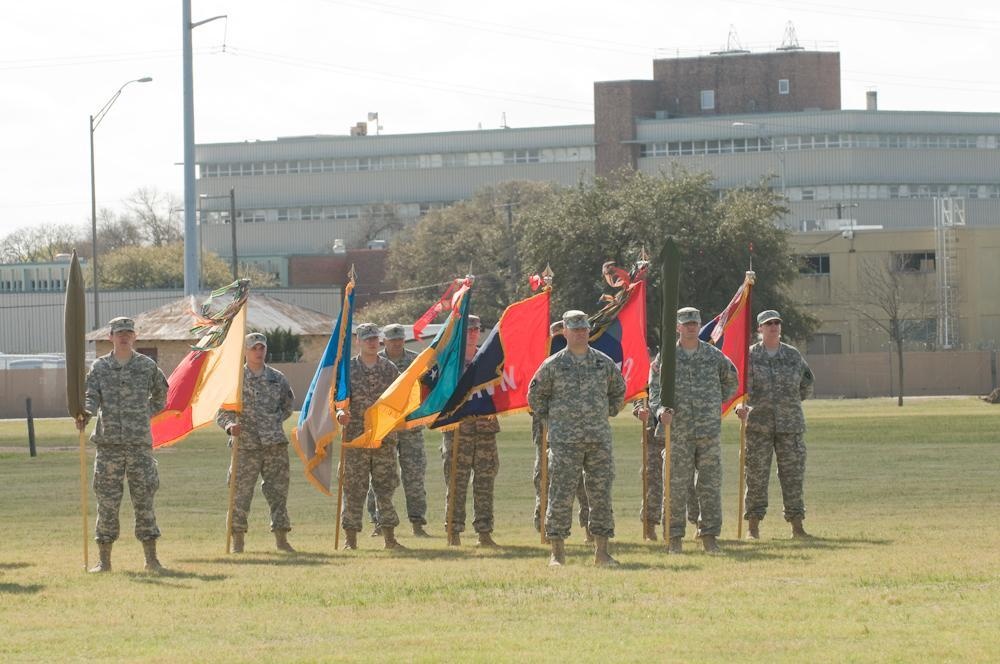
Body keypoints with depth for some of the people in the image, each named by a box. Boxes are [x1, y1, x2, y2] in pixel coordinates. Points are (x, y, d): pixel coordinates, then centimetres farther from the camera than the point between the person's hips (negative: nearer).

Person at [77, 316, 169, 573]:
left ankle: (151, 559, 4)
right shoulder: (100, 367, 6)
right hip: (108, 443, 0)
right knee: (107, 503, 1)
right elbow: (91, 396, -6)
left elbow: (161, 393, 23)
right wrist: (85, 414, -26)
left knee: (144, 501, 0)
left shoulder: (147, 366, 7)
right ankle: (104, 560, 7)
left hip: (140, 443, 0)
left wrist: (147, 414, 12)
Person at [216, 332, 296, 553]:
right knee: (241, 491, -4)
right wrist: (230, 425, -21)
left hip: (275, 443, 3)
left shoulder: (277, 378, 11)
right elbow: (222, 413, -1)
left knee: (278, 490, 4)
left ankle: (281, 538, 11)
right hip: (246, 444, -3)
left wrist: (275, 421, 7)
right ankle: (238, 540, 2)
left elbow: (287, 406, 24)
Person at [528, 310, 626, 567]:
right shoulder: (553, 365, 1)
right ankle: (557, 553, 0)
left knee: (601, 495, 3)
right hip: (565, 440, -3)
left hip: (599, 439, 3)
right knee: (561, 495, -5)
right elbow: (535, 396, 10)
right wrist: (551, 420, 6)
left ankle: (601, 552, 8)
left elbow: (618, 391, 23)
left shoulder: (604, 363, 8)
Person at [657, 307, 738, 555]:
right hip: (678, 431, -1)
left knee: (710, 484, 0)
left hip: (709, 431, 1)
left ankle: (709, 536, 5)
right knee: (676, 486, -1)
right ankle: (675, 537, 5)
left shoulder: (713, 355, 7)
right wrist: (662, 412, -17)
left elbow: (731, 380, 24)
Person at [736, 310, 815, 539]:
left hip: (790, 425, 2)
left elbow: (806, 387, 22)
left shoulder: (793, 356, 10)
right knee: (756, 475, -1)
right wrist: (741, 407, -22)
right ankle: (753, 526, 4)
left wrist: (790, 401, 13)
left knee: (793, 474, 1)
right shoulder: (750, 356, 3)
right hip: (758, 425, -2)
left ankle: (797, 526, 5)